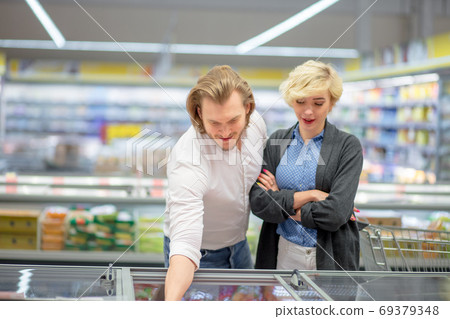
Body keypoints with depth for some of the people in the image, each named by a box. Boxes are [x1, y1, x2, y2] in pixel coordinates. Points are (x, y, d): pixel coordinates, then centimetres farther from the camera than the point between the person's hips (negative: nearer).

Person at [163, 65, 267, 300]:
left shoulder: (255, 123, -17)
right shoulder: (189, 160, -38)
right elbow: (185, 241, -47)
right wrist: (171, 304, -59)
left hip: (238, 243, 6)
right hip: (201, 254, -6)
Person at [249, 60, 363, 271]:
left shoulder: (347, 146, -6)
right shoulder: (276, 142, 4)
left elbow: (335, 214, -17)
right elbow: (257, 203, -7)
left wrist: (283, 203, -8)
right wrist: (309, 195, -16)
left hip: (330, 259, -2)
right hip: (282, 254, 2)